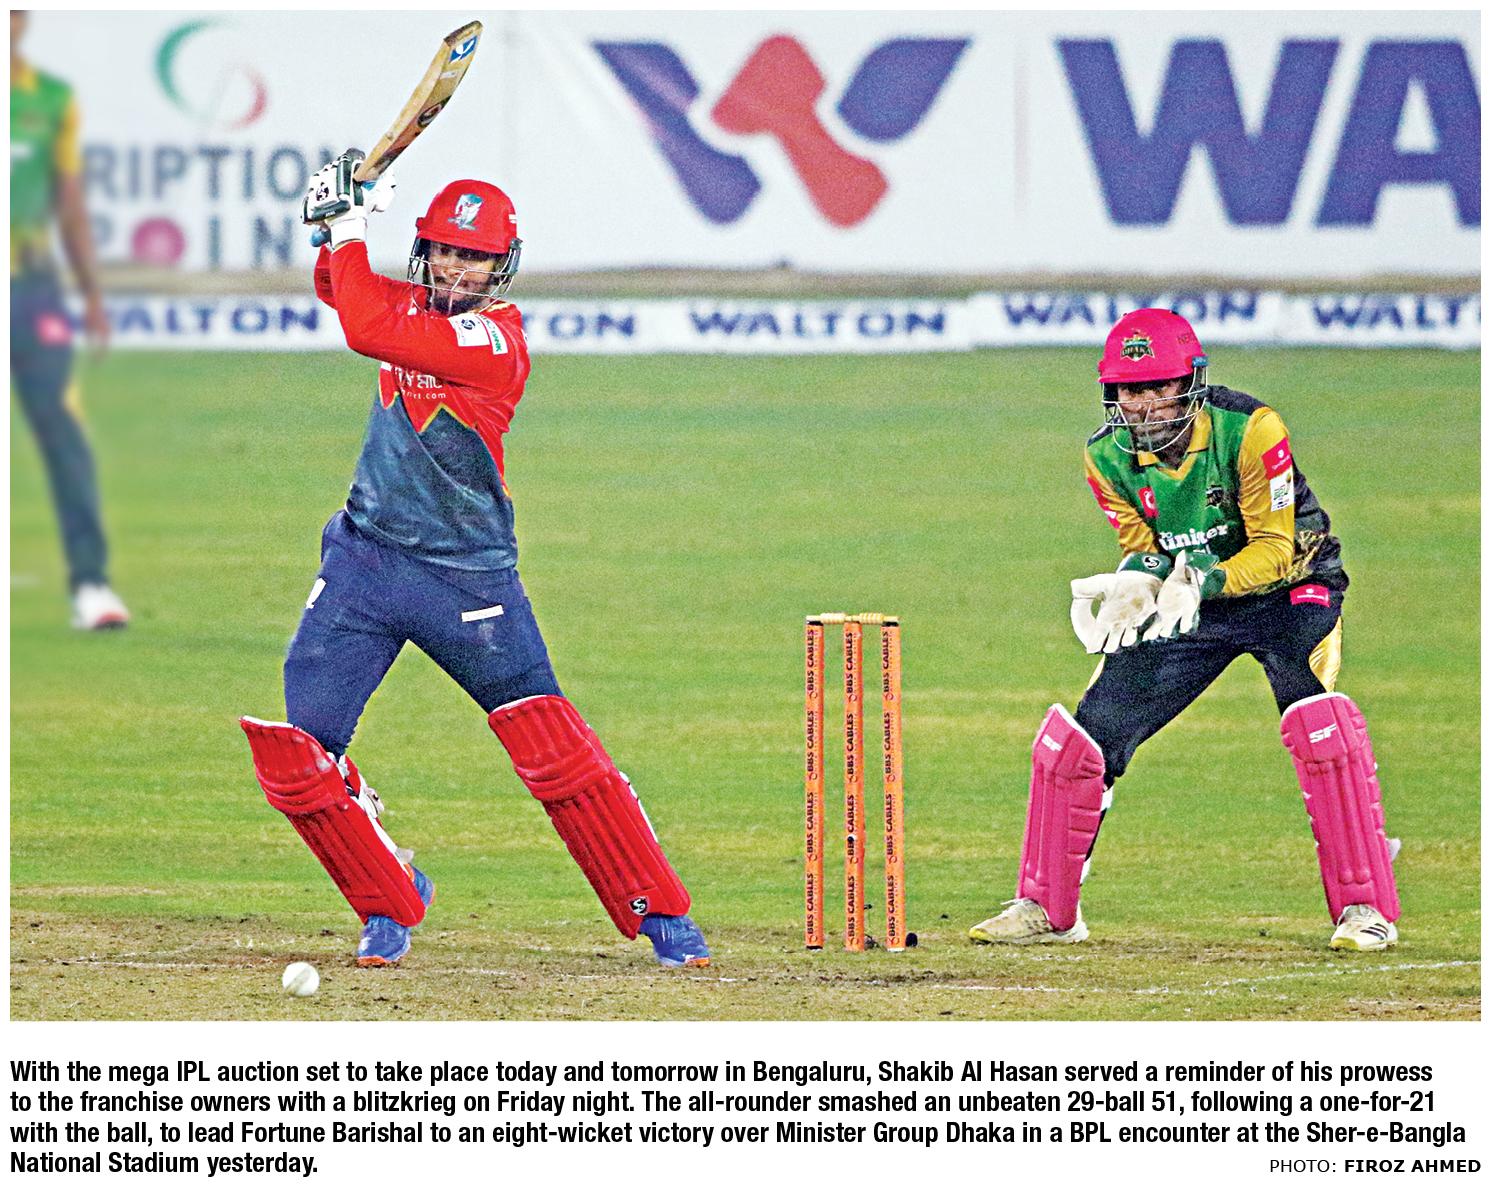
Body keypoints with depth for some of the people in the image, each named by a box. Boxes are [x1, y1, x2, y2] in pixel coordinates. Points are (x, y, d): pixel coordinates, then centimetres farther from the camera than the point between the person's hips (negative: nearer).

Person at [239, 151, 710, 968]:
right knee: (289, 750, -3)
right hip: (364, 560, 6)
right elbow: (339, 290, 23)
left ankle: (661, 916, 1)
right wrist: (337, 229, 3)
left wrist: (349, 226, -15)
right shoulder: (419, 306, 5)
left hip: (467, 579, -6)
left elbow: (365, 328, -26)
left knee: (555, 750, -11)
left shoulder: (494, 340, -18)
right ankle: (390, 901, 17)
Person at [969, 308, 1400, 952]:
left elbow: (1274, 551, -24)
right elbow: (1144, 550, -1)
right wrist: (1137, 580, -26)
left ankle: (1365, 907, -20)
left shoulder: (1249, 431, -26)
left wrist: (1199, 581, -41)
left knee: (1319, 728, -30)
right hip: (1190, 603, 5)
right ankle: (1048, 908, 16)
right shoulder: (1109, 457, -10)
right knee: (1087, 733, -3)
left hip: (1285, 588, -5)